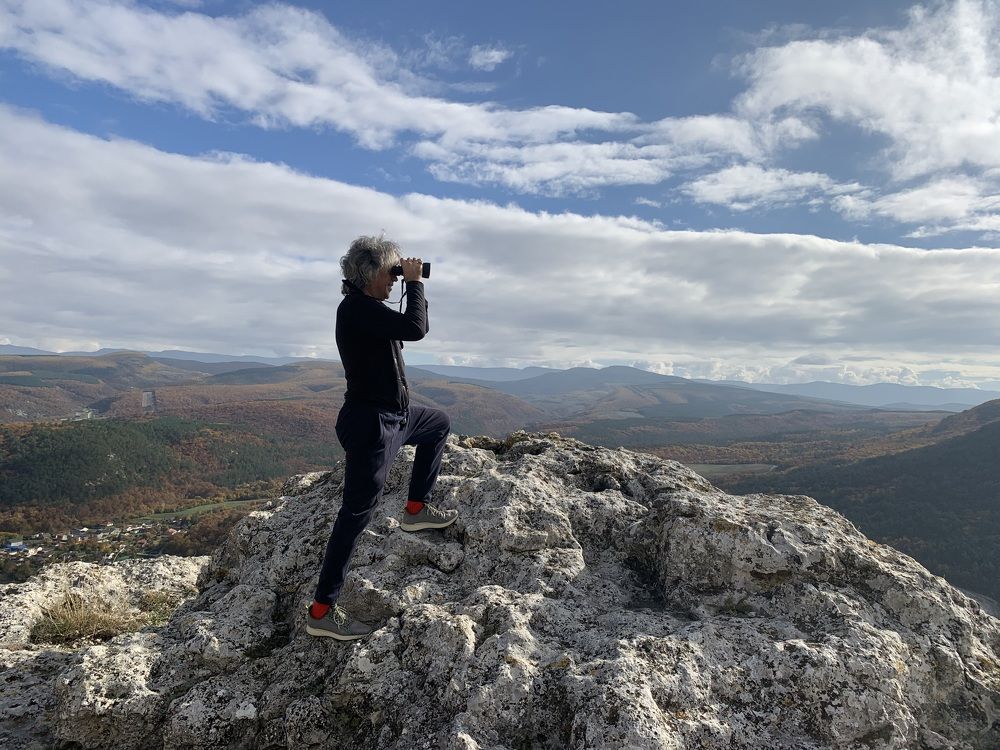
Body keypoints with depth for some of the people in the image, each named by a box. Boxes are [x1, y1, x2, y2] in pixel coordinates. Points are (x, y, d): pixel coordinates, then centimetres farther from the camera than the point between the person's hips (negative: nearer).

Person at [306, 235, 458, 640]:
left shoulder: (366, 307, 10)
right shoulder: (356, 308, -20)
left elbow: (404, 328, 21)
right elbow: (416, 329, -30)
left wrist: (410, 285, 9)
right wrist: (414, 282, -15)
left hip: (394, 414, 10)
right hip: (371, 423, -10)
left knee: (440, 424, 30)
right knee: (357, 512, -4)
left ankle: (415, 509, 30)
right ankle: (322, 610, 7)